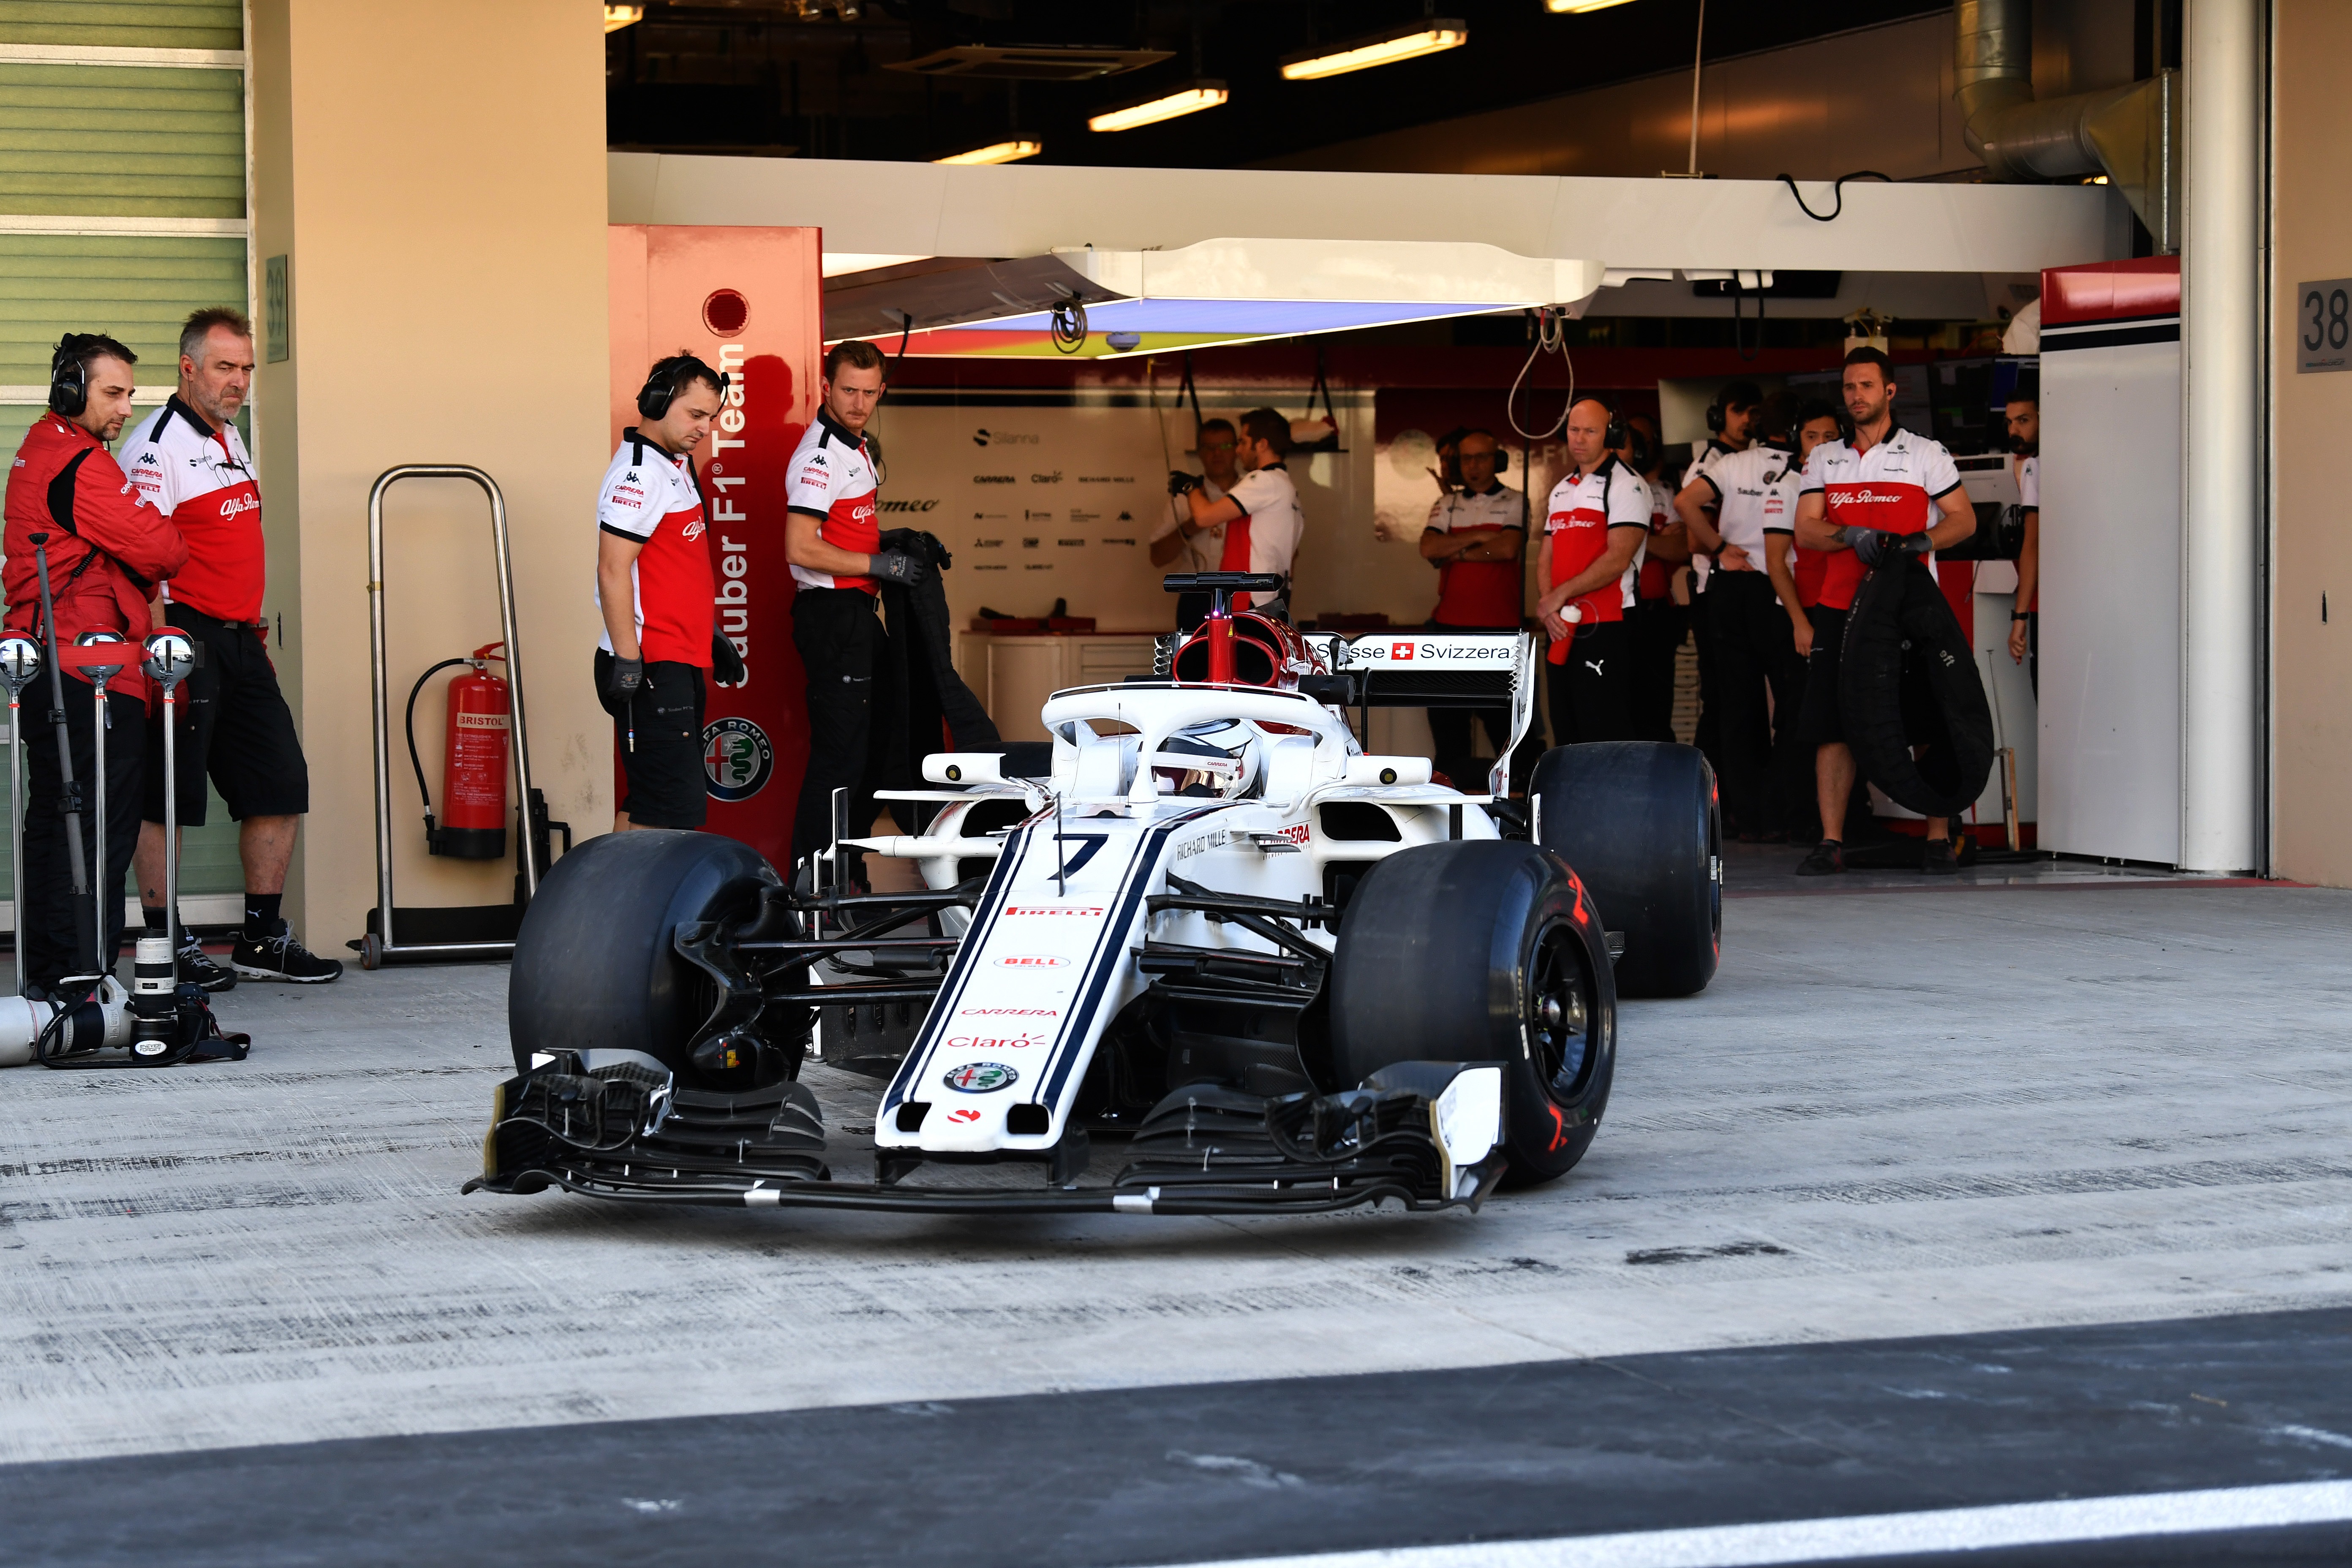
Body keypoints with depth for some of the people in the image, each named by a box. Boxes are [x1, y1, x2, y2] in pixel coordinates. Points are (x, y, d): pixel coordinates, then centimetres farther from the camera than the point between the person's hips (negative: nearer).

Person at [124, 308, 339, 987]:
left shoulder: (230, 440, 18)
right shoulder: (158, 445, -10)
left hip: (239, 642, 9)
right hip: (186, 638, -9)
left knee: (281, 785, 8)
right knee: (167, 798, -3)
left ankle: (262, 940, 15)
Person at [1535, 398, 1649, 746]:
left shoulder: (1626, 486, -5)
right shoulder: (1561, 491, 19)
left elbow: (1618, 559, -15)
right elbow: (1545, 558, 17)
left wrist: (1560, 595, -12)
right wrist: (1549, 605, -2)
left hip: (1607, 627, -8)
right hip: (1563, 630, 8)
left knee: (1604, 737, -11)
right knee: (1567, 738, 10)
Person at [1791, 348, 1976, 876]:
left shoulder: (1926, 454, 7)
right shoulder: (1824, 459, 15)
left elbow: (1964, 519, 3)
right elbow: (1805, 530, 5)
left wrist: (1922, 541, -16)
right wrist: (1852, 535, -15)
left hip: (1910, 606, -2)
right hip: (1840, 608, 3)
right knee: (1832, 725, -2)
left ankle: (1938, 839, 1)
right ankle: (1831, 842, 1)